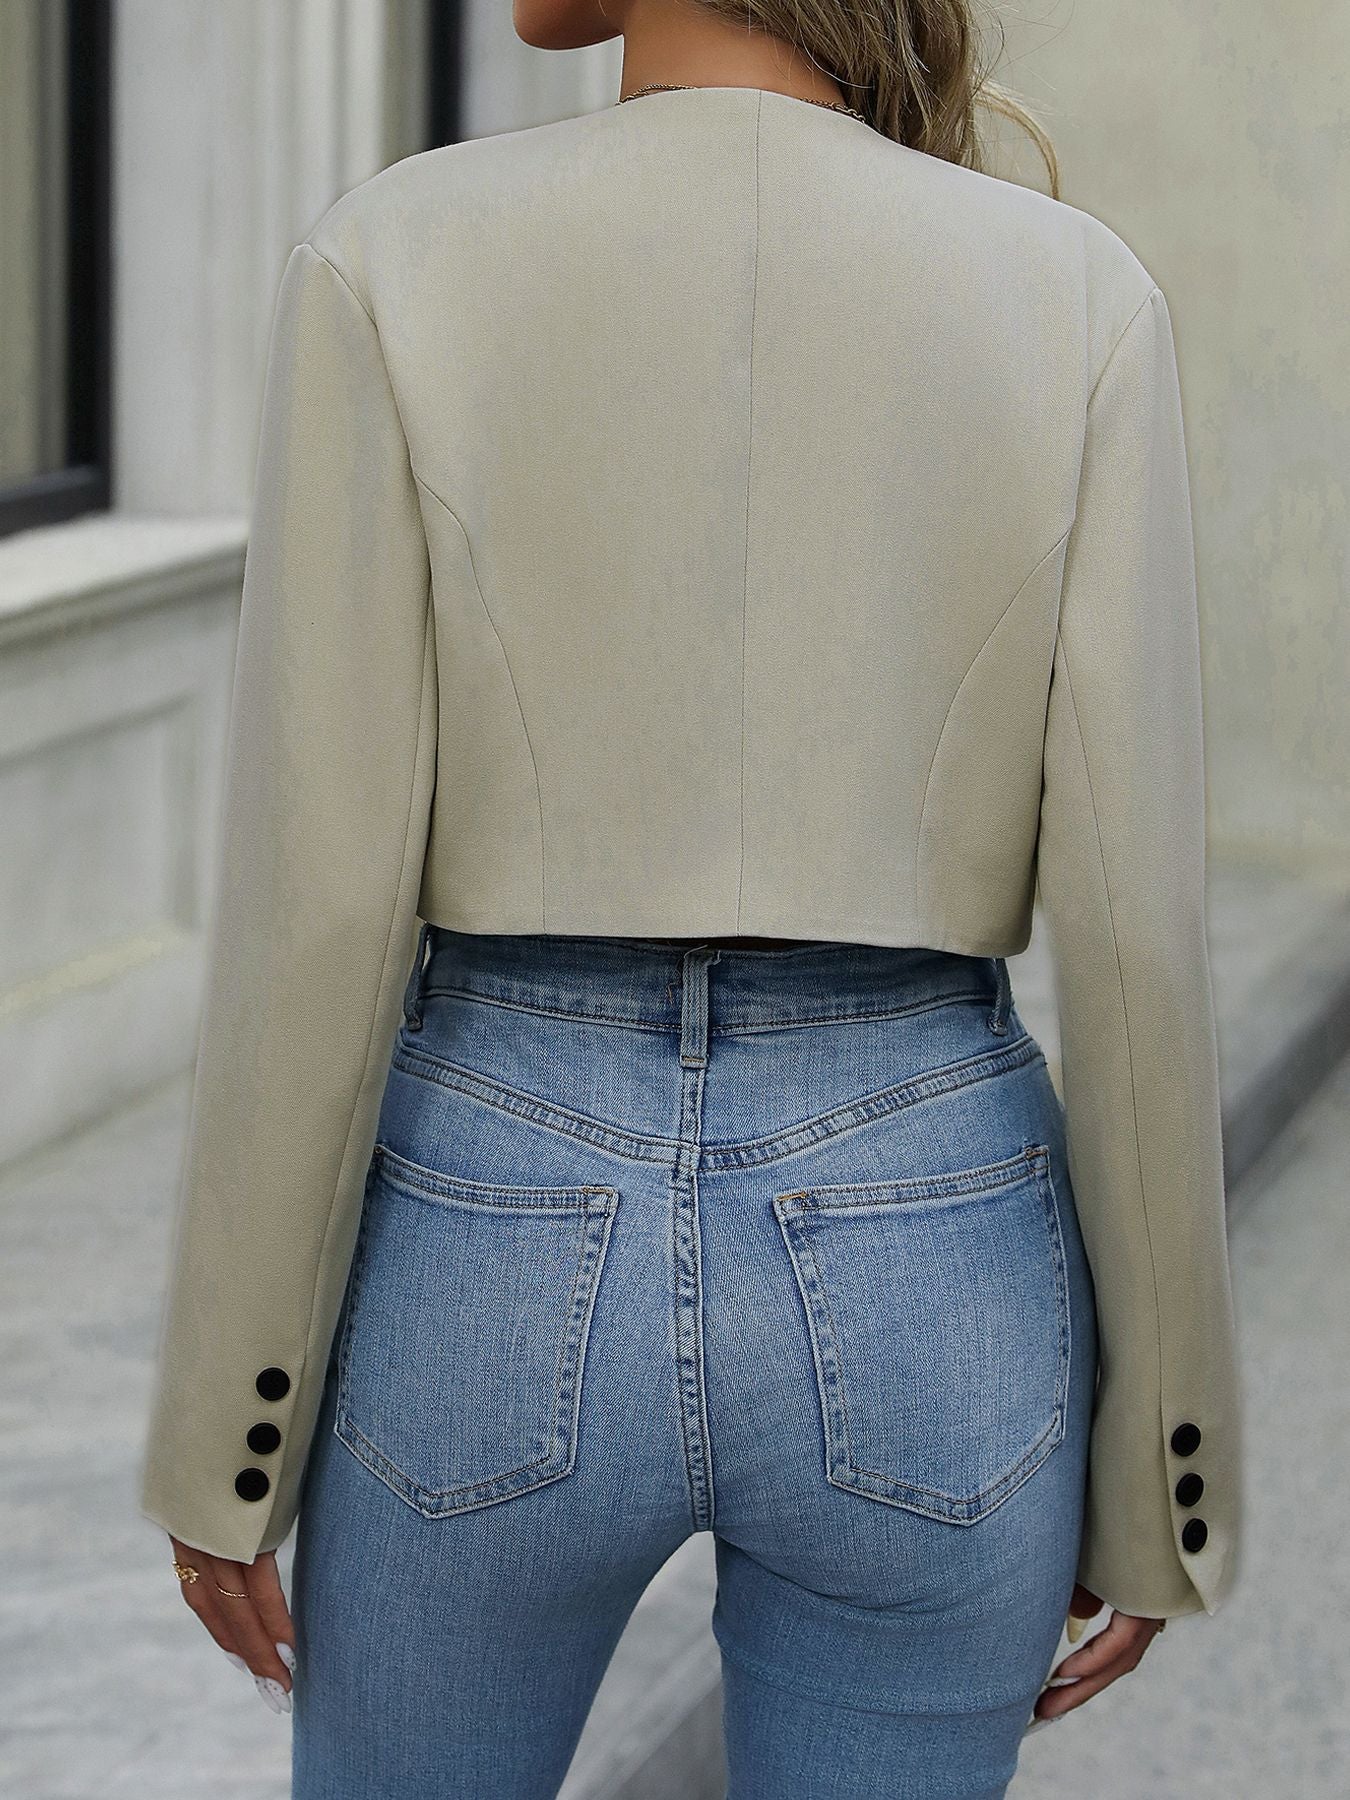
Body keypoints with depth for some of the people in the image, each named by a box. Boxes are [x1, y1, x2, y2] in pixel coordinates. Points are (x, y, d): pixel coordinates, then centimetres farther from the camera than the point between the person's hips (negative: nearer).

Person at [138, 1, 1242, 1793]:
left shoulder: (393, 264, -9)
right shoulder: (1075, 297, -6)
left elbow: (314, 901, -10)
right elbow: (1135, 922, -7)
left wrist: (223, 1438, 1)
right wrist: (1162, 1466, 4)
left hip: (504, 1278, -1)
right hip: (917, 1291, 1)